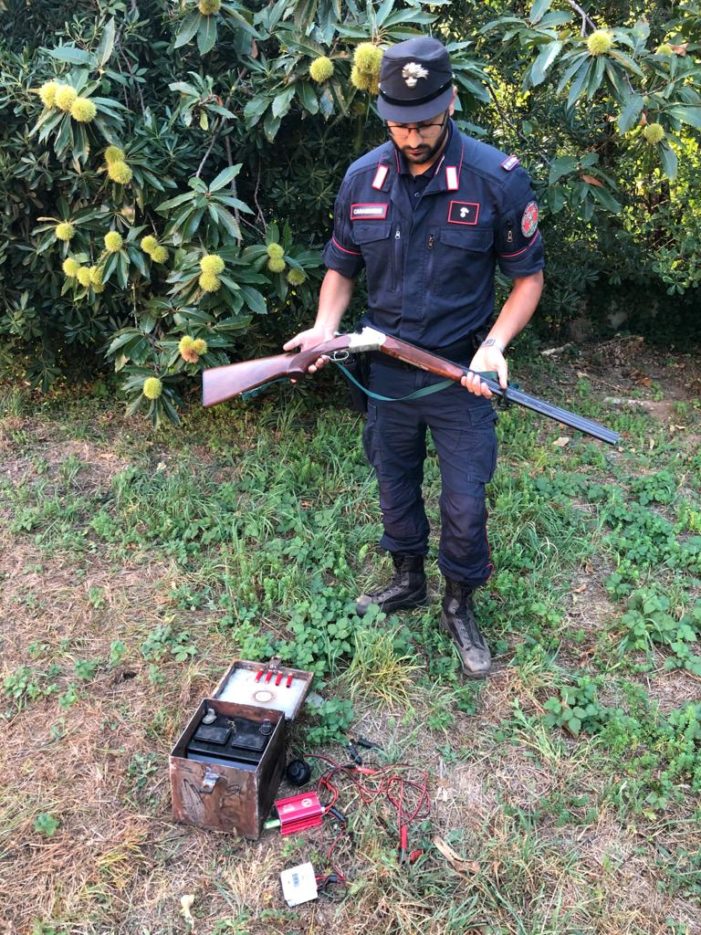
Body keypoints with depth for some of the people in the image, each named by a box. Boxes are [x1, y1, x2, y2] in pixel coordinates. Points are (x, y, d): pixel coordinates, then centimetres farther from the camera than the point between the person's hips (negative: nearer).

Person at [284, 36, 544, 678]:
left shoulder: (497, 178, -15)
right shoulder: (362, 179, -4)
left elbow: (528, 275, -6)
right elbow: (341, 267, 8)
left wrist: (494, 345, -21)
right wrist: (325, 328, -11)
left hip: (461, 374, -3)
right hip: (386, 371, 3)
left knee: (464, 504, 4)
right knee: (395, 487, 18)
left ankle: (460, 606, 30)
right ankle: (408, 582, 43)